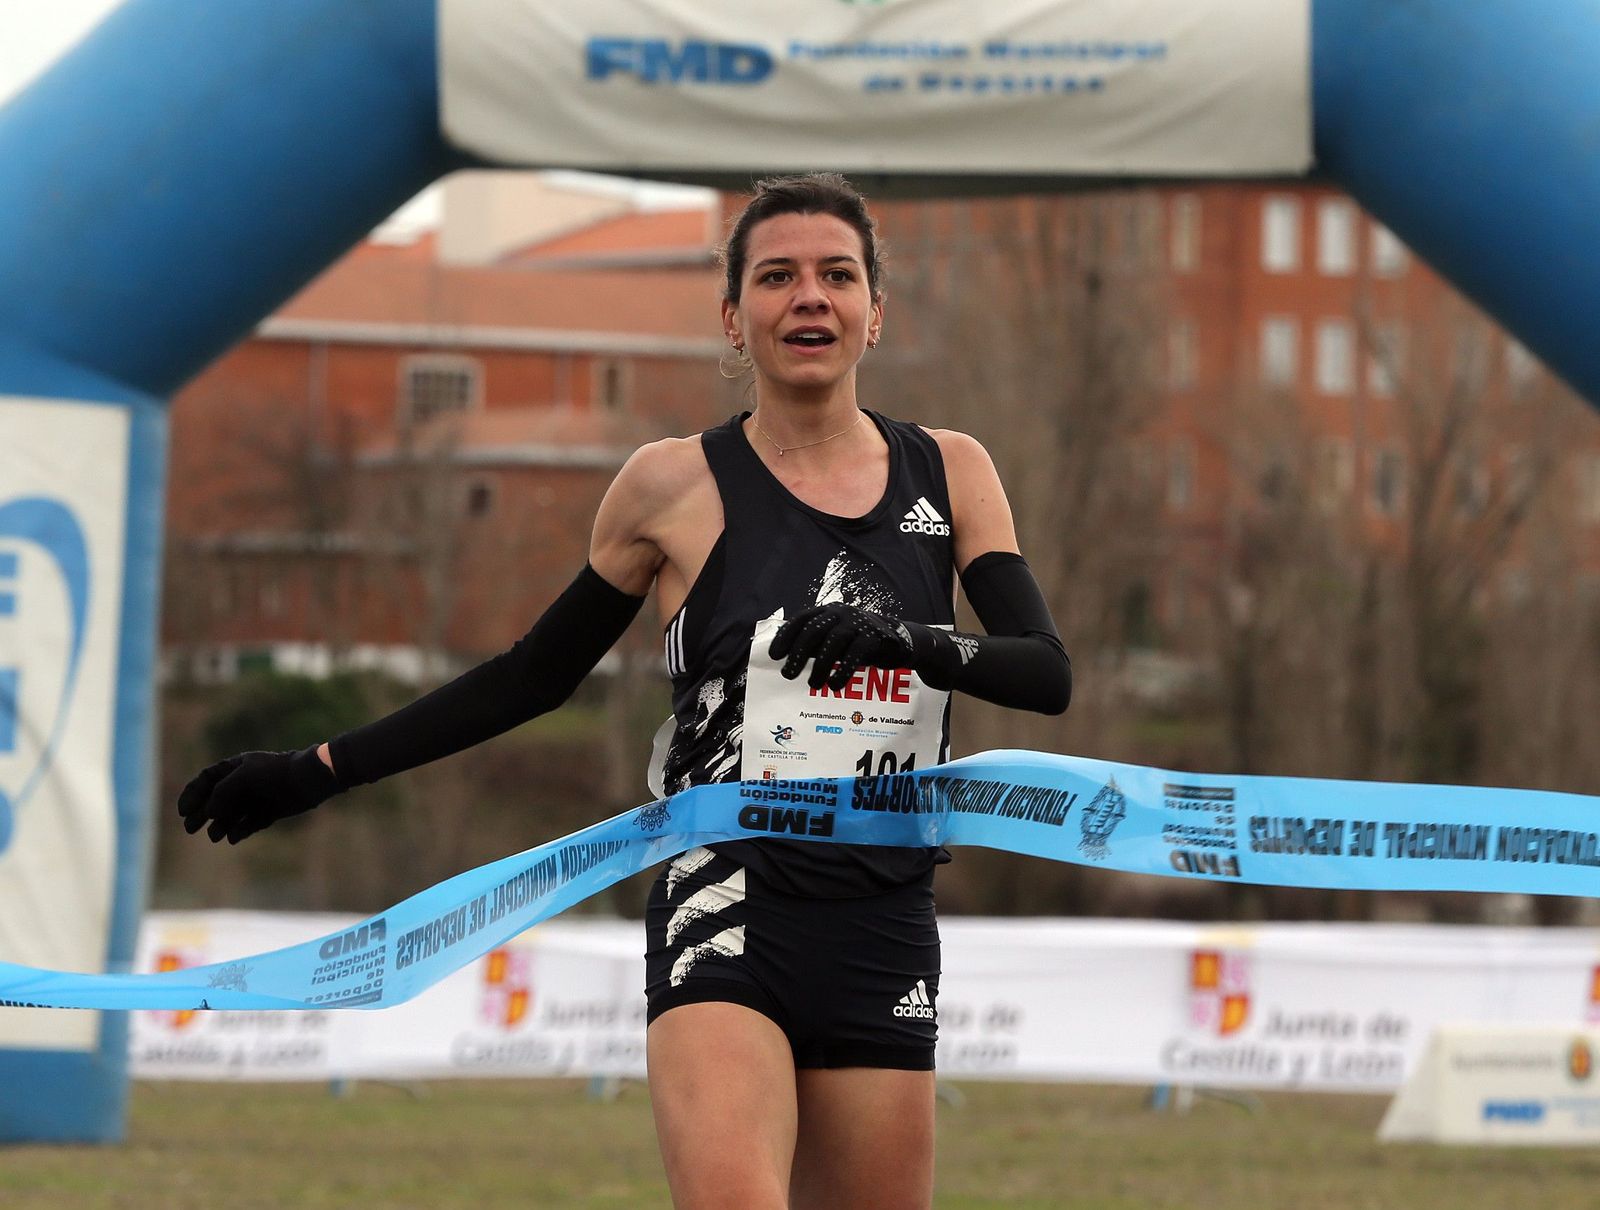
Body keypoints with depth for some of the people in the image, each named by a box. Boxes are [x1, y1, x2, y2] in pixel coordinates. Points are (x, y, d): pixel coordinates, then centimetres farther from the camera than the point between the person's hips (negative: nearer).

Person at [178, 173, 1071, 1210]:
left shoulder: (950, 473, 9)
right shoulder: (678, 484, 3)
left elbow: (1048, 673, -1)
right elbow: (537, 673, 13)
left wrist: (915, 643, -23)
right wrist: (318, 772, 13)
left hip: (886, 931, 3)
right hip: (726, 915, -3)